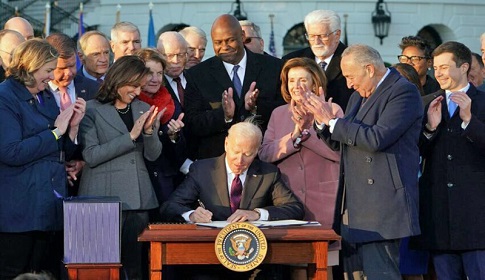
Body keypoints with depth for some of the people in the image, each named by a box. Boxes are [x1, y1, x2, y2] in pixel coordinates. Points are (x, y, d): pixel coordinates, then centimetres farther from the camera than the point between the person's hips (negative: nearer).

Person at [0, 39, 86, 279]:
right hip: (21, 211, -8)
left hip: (51, 208, 8)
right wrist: (55, 132, -14)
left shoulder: (46, 97, 15)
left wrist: (72, 126, 1)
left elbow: (64, 153, 19)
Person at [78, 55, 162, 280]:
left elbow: (153, 155, 9)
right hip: (104, 197, -4)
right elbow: (91, 156, -11)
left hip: (138, 198, 4)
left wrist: (149, 131, -11)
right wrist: (130, 137, -13)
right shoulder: (92, 110, -2)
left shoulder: (143, 110, 13)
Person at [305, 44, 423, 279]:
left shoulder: (404, 92, -10)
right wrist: (322, 121, 6)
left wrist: (333, 121, -13)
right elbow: (342, 143, 24)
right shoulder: (359, 96, 20)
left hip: (383, 204, -9)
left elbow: (376, 139, -21)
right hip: (359, 206, 9)